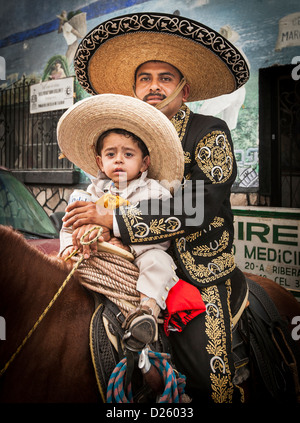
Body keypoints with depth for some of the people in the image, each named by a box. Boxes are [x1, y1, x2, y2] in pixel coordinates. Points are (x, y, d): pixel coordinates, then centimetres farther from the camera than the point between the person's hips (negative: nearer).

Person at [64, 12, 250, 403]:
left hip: (200, 278, -4)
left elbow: (199, 210, -17)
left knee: (209, 385, -10)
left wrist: (111, 220, -18)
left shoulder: (211, 132, -5)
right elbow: (110, 198, 13)